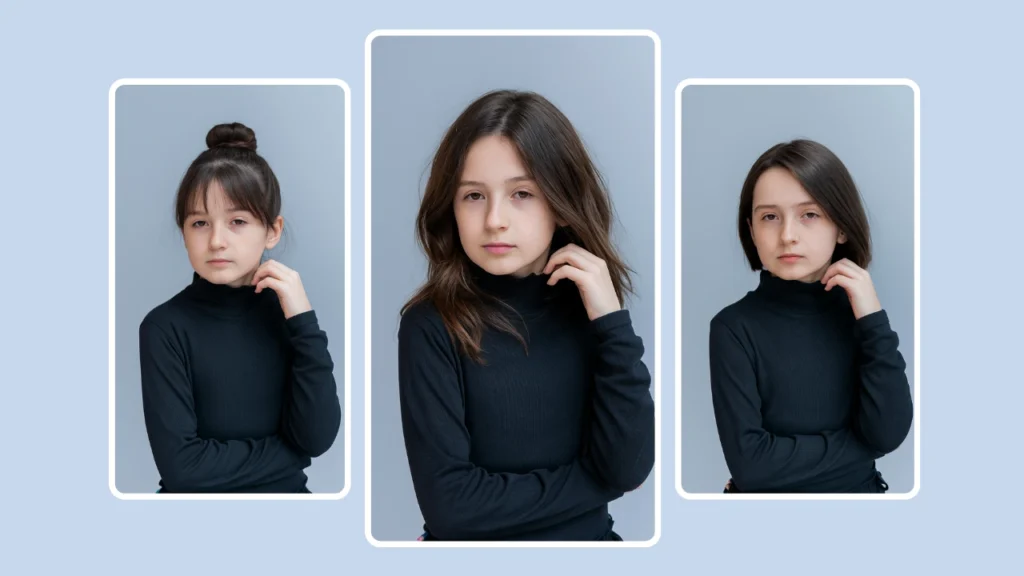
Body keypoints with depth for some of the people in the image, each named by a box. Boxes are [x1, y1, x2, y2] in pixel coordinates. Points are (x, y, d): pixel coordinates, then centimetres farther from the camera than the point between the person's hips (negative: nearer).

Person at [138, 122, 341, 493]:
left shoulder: (288, 311, 2)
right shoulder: (166, 326, -8)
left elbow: (316, 439, -8)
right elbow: (179, 464, -14)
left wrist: (305, 324, -13)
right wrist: (285, 454, -7)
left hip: (285, 490, 3)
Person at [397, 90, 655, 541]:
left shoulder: (591, 307, -2)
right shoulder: (432, 325, -11)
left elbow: (627, 470, -10)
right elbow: (448, 505, -17)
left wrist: (613, 323, -16)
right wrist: (595, 482, -10)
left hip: (588, 536, 2)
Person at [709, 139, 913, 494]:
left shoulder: (860, 311, 0)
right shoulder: (735, 327, -10)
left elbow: (888, 435, -10)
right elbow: (748, 463, -17)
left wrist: (874, 322, -14)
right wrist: (854, 445, -8)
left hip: (858, 489, 2)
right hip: (768, 496, -2)